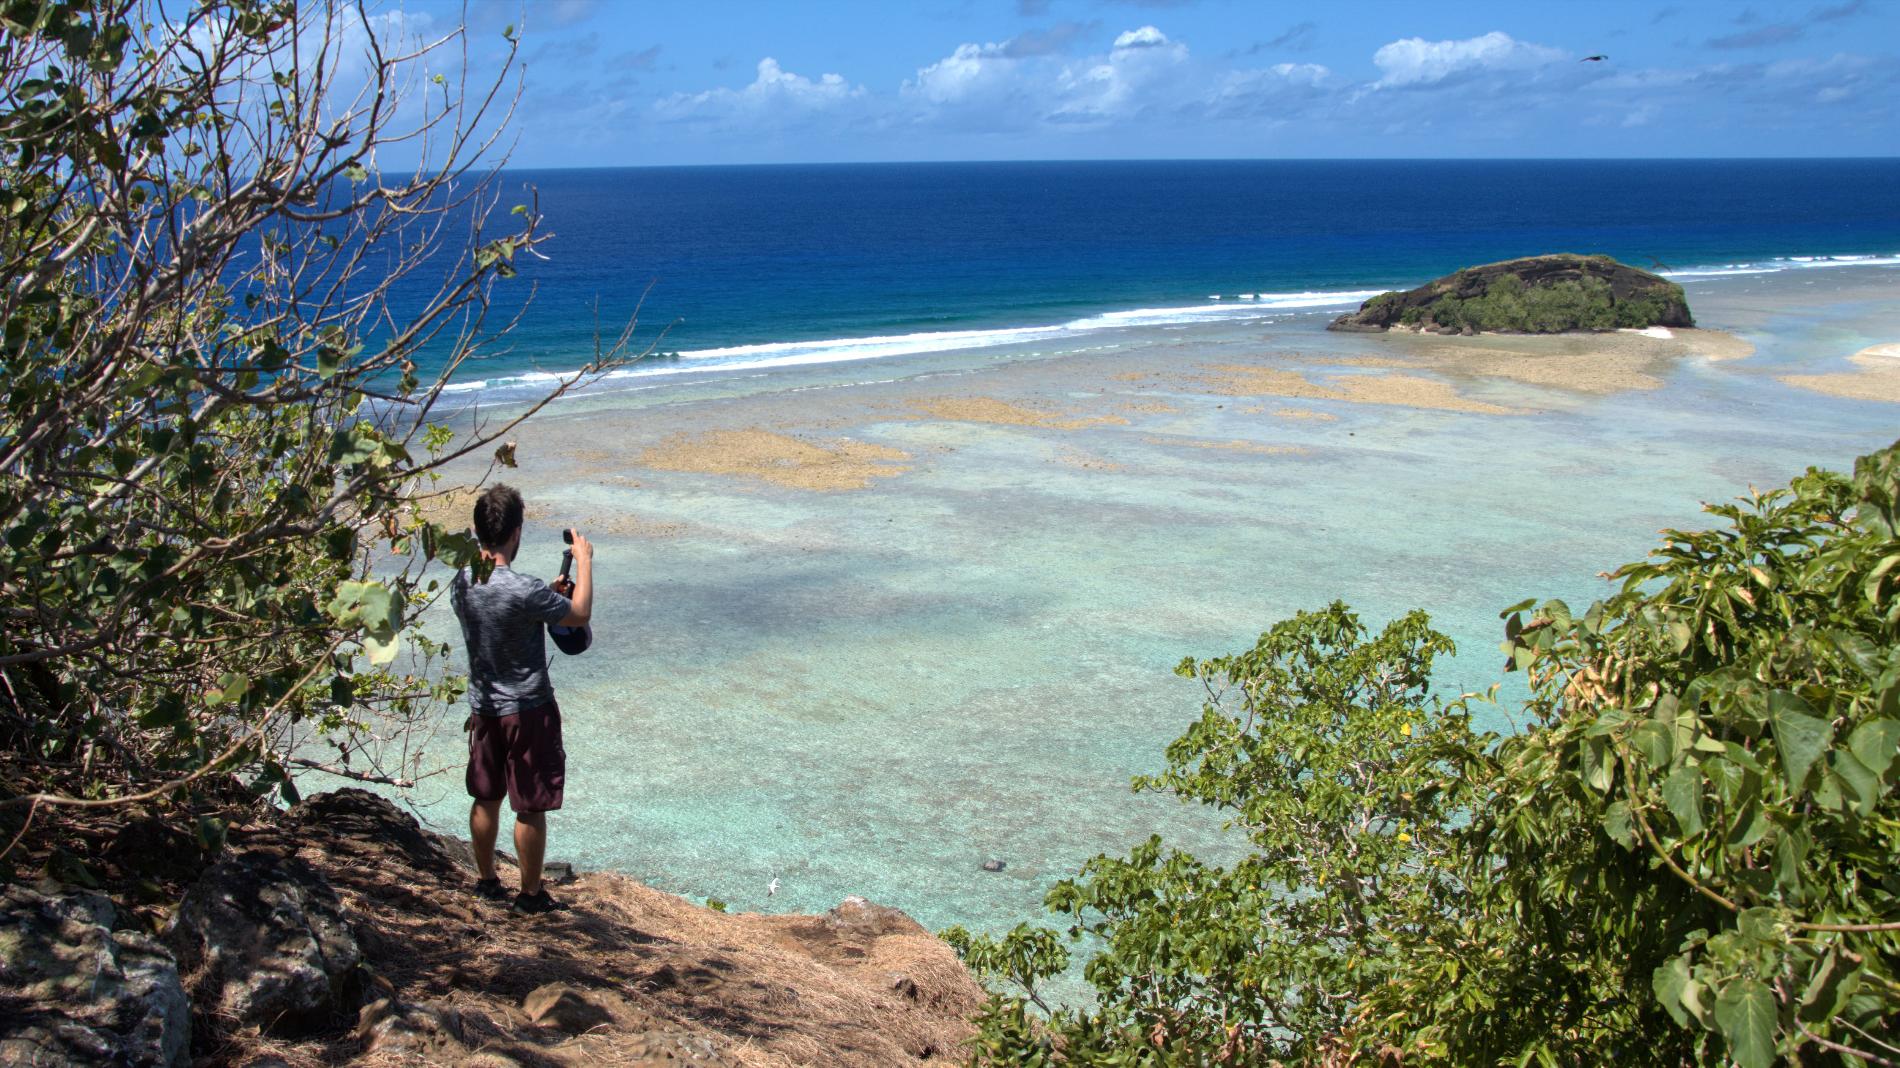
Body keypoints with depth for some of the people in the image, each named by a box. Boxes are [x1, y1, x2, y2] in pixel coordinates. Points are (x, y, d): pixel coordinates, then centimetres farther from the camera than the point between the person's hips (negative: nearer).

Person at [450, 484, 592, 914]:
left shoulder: (461, 583, -4)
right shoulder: (525, 591, -27)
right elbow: (580, 615, -11)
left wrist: (551, 596, 14)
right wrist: (584, 561, 0)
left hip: (483, 706, 7)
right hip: (527, 710, -7)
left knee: (486, 798, 20)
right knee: (530, 808, 6)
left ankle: (486, 880, 33)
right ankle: (530, 893, 17)